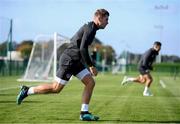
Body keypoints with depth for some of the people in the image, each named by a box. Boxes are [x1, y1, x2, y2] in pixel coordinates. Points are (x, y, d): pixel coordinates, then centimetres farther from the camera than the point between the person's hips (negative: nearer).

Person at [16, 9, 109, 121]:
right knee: (56, 88, -4)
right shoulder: (90, 28, -16)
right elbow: (83, 49, -25)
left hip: (76, 61, 10)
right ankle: (27, 91, 9)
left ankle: (84, 113, -1)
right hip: (68, 60, -10)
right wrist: (91, 66, -20)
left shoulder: (89, 27, 14)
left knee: (91, 83, -1)